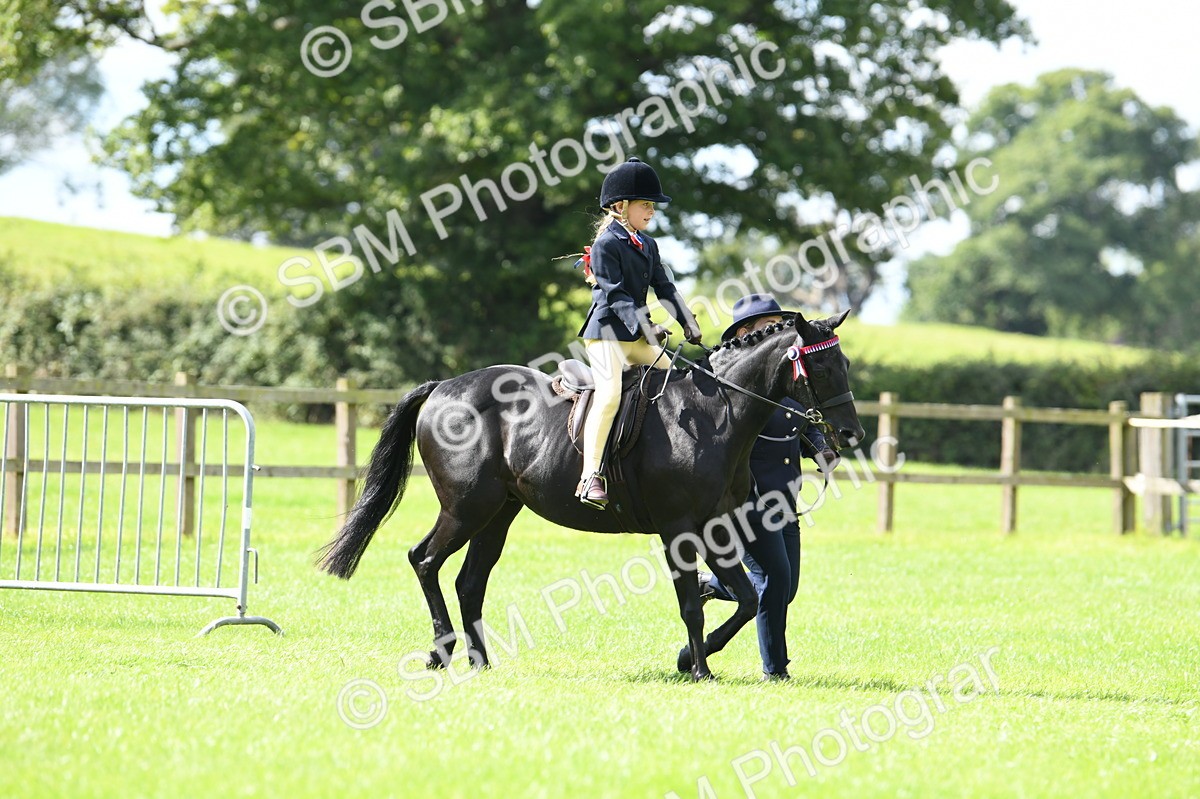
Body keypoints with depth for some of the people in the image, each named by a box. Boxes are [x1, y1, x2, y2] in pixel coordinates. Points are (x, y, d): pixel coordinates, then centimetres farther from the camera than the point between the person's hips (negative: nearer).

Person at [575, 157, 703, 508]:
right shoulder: (606, 245, -12)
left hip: (638, 336, 9)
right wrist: (646, 328, -26)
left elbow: (664, 288, 17)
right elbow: (615, 294, -19)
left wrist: (689, 325, 8)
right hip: (607, 331, -9)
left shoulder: (647, 245, 15)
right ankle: (590, 476, -28)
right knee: (610, 393, -24)